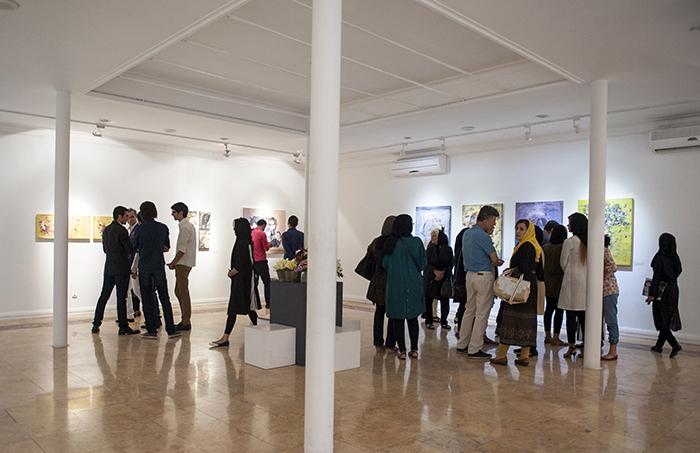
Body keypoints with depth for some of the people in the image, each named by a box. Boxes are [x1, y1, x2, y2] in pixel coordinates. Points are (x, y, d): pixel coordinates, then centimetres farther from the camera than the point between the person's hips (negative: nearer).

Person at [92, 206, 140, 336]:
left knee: (104, 296, 12)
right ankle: (123, 326, -1)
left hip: (108, 268, 8)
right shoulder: (121, 230, -12)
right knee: (121, 297, -5)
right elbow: (130, 249, -14)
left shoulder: (106, 229, 14)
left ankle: (96, 324, 17)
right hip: (121, 268, -8)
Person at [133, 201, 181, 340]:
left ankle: (151, 331, 9)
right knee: (164, 298, 6)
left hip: (144, 267, -2)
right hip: (159, 266, 2)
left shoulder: (140, 229, -7)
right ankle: (171, 330, 7)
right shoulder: (163, 228, 0)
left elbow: (134, 247, 5)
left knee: (147, 299, 6)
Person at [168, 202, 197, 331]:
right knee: (179, 291, 14)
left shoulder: (185, 227, -15)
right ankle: (184, 320, 19)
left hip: (184, 264, -10)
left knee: (183, 292, -5)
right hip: (184, 263, 10)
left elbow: (182, 249, -18)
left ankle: (185, 322, 1)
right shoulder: (189, 225, 16)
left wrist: (173, 263, -9)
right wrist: (175, 263, 18)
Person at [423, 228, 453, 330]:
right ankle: (428, 322, 9)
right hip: (430, 277, -1)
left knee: (445, 300, 0)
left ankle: (443, 322, 15)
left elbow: (450, 264, 3)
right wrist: (435, 271, -15)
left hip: (444, 278, 1)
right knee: (428, 300, -1)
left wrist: (442, 272, -11)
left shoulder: (448, 249, 4)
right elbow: (426, 263, -2)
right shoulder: (430, 248, 3)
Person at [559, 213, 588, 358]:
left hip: (572, 279, -6)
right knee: (584, 315, 10)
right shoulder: (588, 242, 5)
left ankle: (572, 346, 2)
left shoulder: (569, 242, -10)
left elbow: (563, 263, -3)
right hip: (586, 279, 6)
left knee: (571, 315, 0)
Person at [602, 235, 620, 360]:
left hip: (609, 290, -9)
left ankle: (613, 352, 2)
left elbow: (614, 267, -21)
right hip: (601, 290, 9)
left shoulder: (605, 251, -10)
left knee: (611, 320, -4)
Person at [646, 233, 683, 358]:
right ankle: (659, 345, 23)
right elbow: (678, 272, 11)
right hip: (673, 290, 7)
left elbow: (656, 277, -17)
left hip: (662, 291, -7)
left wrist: (652, 294, -14)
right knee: (667, 319, 13)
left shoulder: (660, 258, -15)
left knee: (661, 319, 0)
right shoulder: (674, 257, 4)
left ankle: (675, 344, -13)